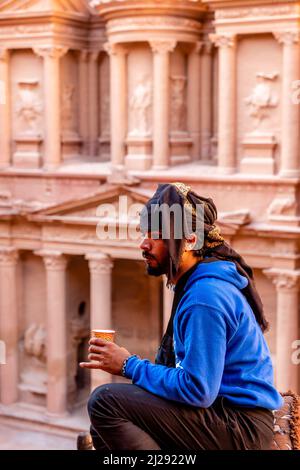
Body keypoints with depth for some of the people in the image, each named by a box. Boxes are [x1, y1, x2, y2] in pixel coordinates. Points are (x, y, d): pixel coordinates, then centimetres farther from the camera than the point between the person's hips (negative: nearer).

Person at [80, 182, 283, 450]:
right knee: (104, 428, 14)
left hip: (241, 427, -10)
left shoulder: (205, 297, -20)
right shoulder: (194, 285, 13)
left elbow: (197, 390, -24)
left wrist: (129, 366, -14)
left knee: (105, 401, -20)